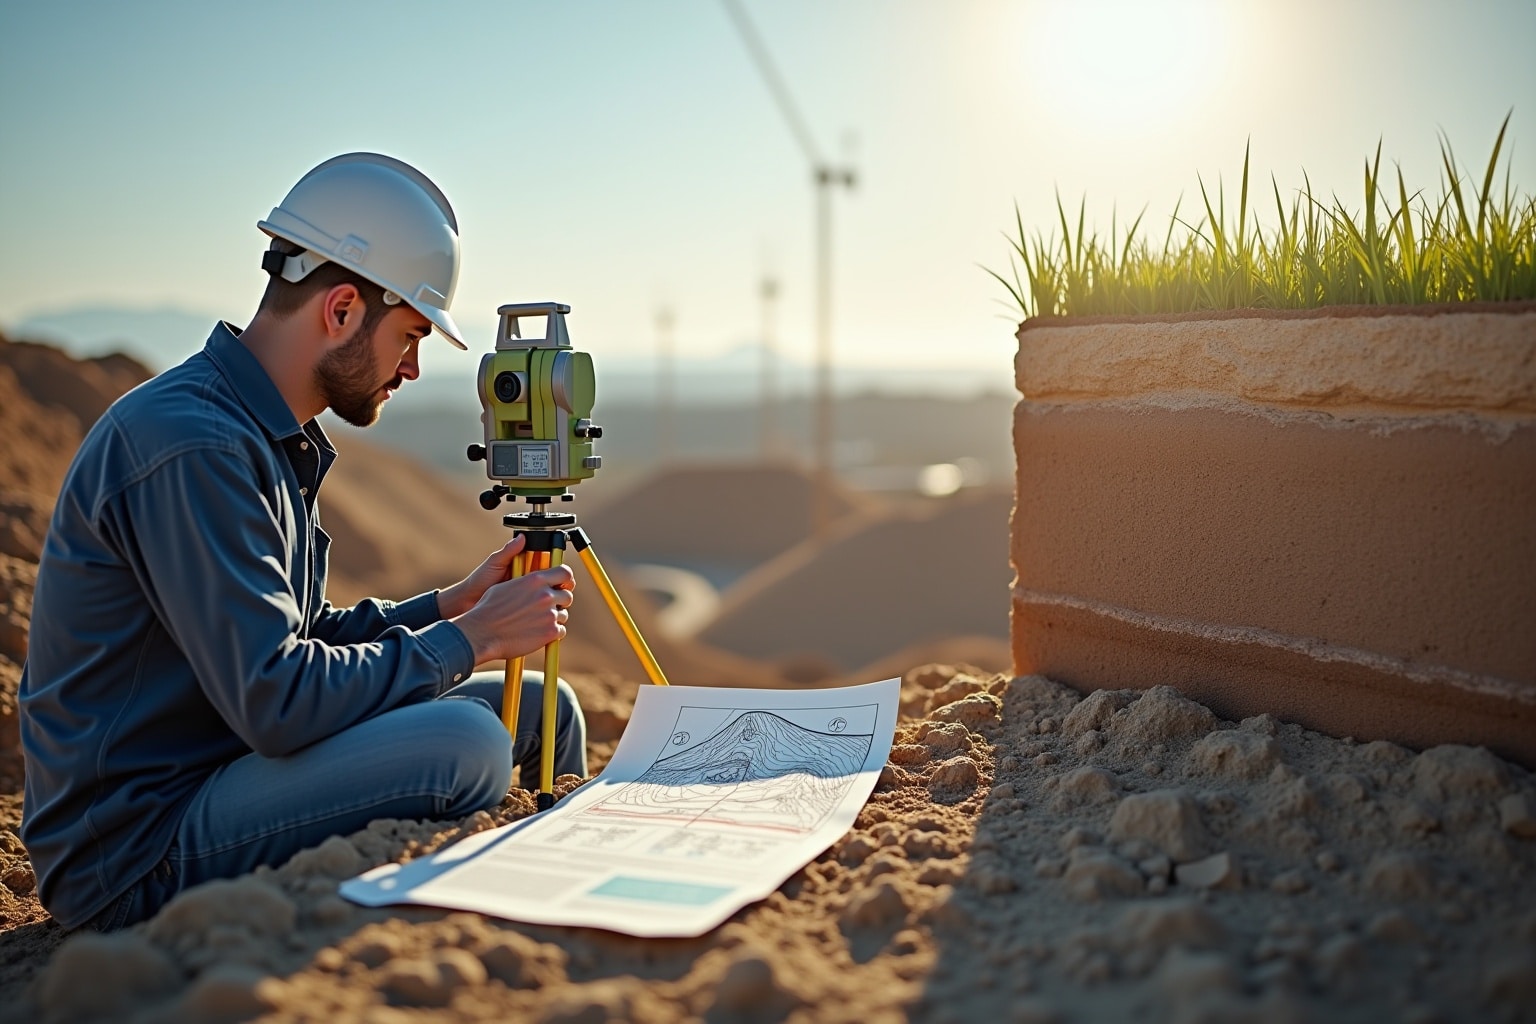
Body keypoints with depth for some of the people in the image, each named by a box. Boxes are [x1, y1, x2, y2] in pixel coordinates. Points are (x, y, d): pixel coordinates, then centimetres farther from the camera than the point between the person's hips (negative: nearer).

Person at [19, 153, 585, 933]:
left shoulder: (272, 440, 10)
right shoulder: (191, 445, -23)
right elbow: (277, 703, -28)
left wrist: (448, 605, 4)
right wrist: (468, 638, -17)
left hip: (217, 768, 10)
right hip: (132, 853, -10)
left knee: (539, 708, 7)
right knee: (465, 743, -29)